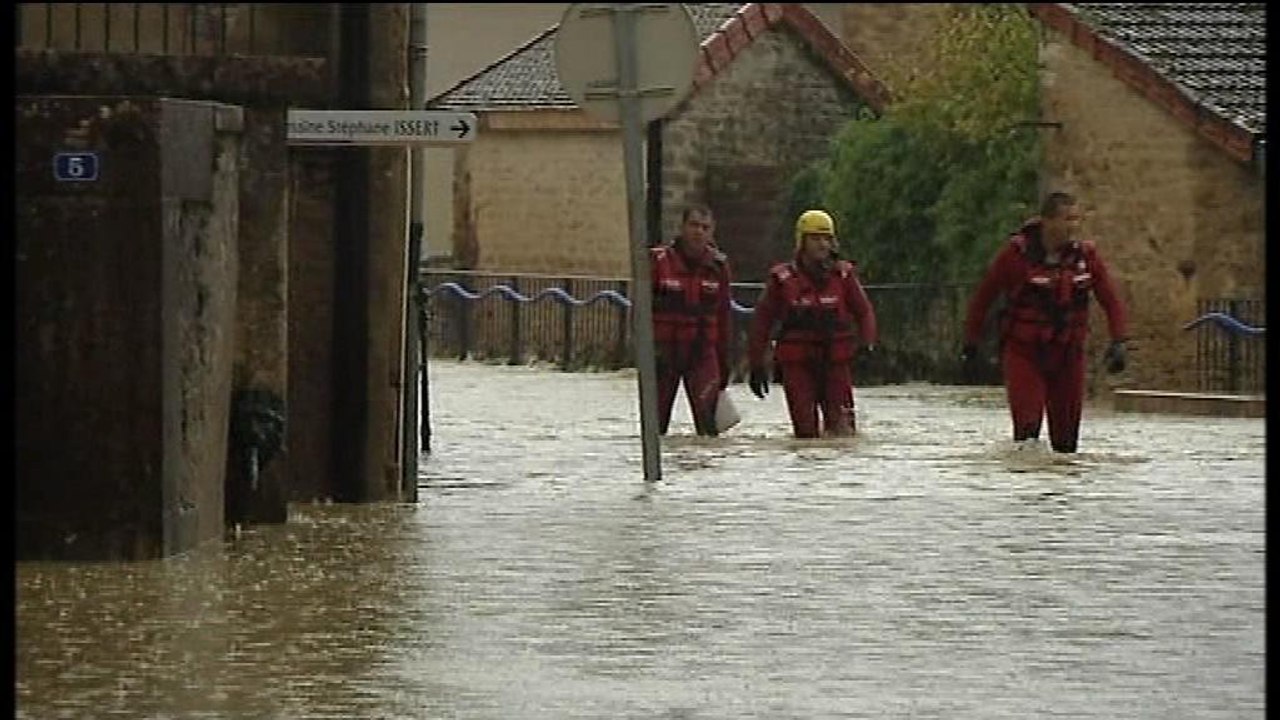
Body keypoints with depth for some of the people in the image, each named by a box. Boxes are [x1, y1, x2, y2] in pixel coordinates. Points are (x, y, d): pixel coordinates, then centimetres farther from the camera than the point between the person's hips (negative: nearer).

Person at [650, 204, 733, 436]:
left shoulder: (717, 266, 5)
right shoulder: (659, 260, -4)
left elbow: (723, 316, 11)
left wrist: (724, 362, 12)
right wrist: (651, 346, -15)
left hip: (702, 353, 1)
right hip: (664, 351, -1)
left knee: (706, 420, -15)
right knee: (655, 424, 6)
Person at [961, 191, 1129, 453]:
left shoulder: (1086, 255, -3)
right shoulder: (1017, 253, -12)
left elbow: (1110, 301, -1)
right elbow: (984, 296, -1)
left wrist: (1118, 342, -16)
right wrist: (971, 341, 4)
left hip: (1068, 353, 3)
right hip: (1023, 352, -3)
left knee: (1066, 435, 7)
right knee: (1027, 425, -16)